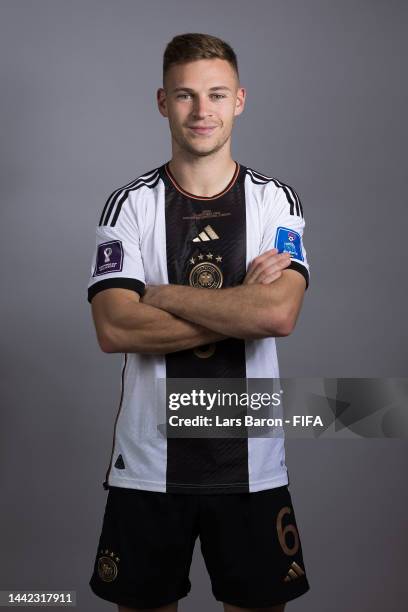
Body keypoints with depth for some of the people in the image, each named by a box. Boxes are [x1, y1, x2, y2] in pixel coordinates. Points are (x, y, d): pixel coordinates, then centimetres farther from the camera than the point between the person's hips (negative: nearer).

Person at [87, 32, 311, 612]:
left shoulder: (276, 200, 0)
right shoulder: (130, 203, -1)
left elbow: (280, 314, -17)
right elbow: (114, 329, -15)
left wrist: (165, 294, -12)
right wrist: (241, 305, -15)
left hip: (251, 461, 1)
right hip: (148, 461, 0)